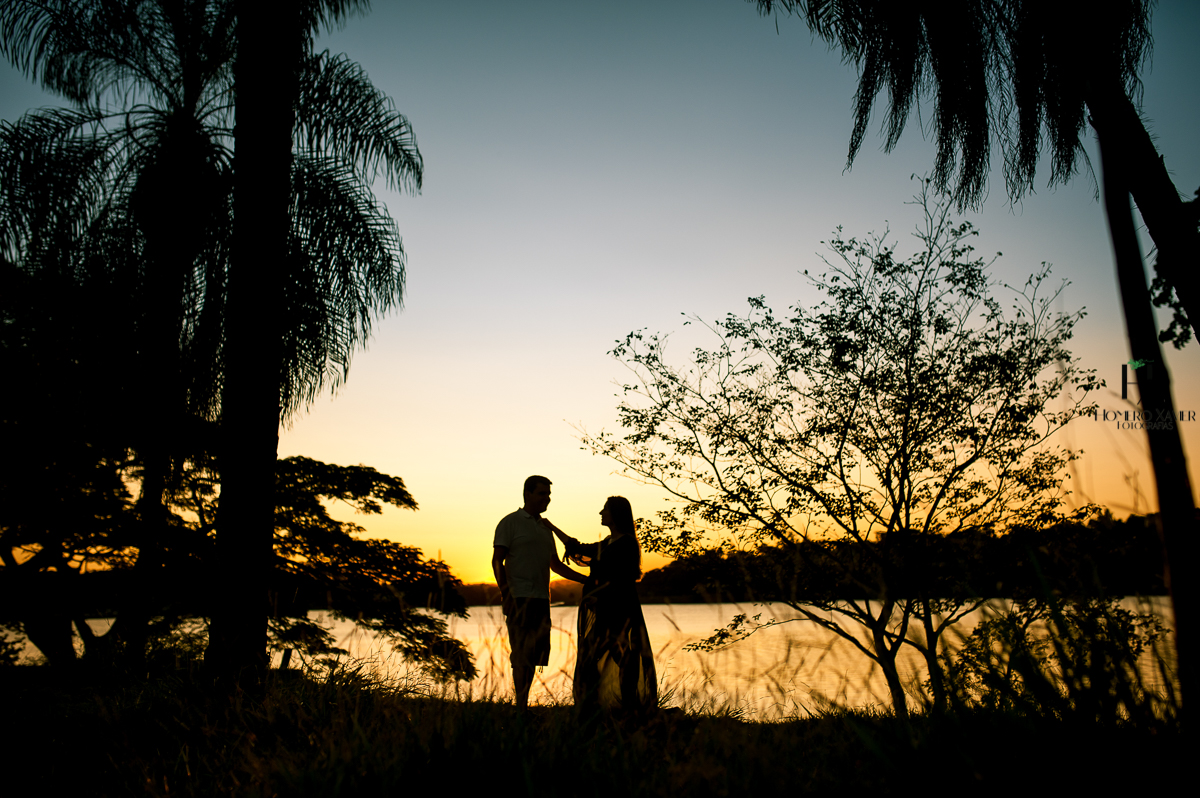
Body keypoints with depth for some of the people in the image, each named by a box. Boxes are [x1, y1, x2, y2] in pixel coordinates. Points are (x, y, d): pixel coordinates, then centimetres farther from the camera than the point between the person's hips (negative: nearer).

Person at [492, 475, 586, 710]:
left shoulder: (545, 527, 19)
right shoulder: (510, 522, 0)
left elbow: (555, 565, 26)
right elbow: (497, 561, -5)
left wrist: (586, 579, 20)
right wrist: (505, 594, -15)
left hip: (541, 600, 7)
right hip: (519, 598, -7)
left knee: (538, 655, 6)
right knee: (522, 656, -9)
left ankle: (524, 704, 14)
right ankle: (521, 705, -5)